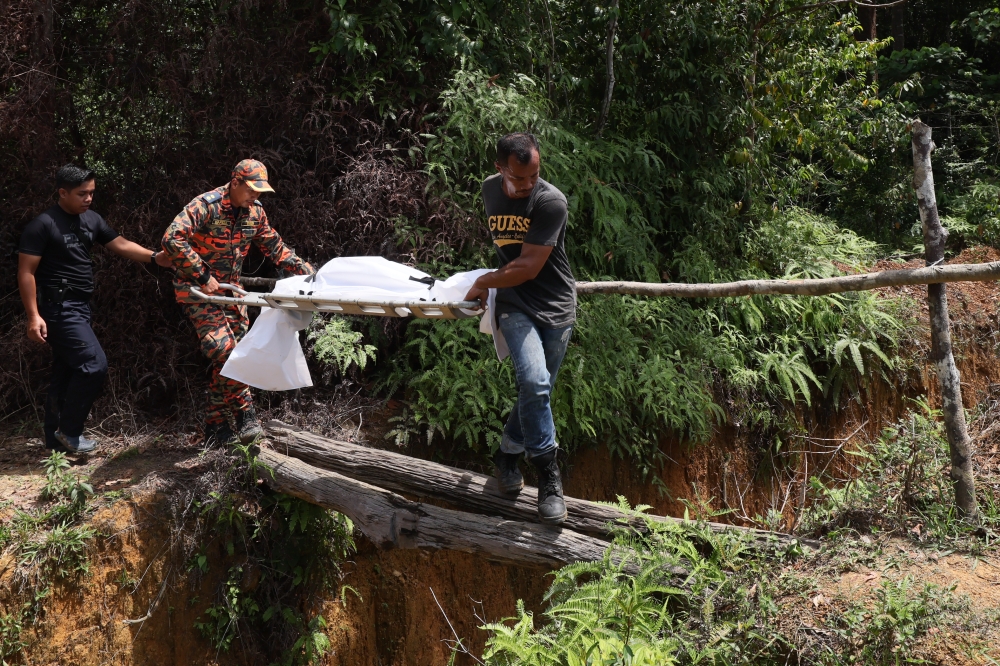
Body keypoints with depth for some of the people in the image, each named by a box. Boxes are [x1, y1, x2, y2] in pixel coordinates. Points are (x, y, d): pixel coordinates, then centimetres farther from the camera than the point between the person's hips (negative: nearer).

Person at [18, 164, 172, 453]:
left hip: (79, 306, 8)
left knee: (66, 371, 13)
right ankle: (68, 431, -1)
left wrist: (155, 257, -8)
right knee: (94, 364, -14)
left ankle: (55, 437, 23)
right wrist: (34, 316, -19)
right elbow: (26, 272, -13)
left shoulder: (91, 220, 9)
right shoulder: (43, 225, -13)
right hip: (58, 308, -8)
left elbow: (121, 245, 9)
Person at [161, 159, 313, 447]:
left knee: (229, 357, 4)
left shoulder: (255, 211, 2)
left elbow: (275, 248, 13)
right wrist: (203, 276, -29)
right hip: (197, 290, -7)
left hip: (229, 290, 7)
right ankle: (245, 415, -9)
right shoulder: (206, 205, -20)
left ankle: (216, 426, 13)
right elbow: (172, 239, -30)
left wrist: (306, 270, 3)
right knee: (224, 349, -20)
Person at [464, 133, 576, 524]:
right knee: (533, 382, -21)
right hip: (515, 305, 1)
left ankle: (508, 453, 31)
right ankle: (548, 477, -13)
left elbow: (528, 267, -18)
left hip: (555, 305, -1)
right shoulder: (490, 190, 2)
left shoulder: (551, 202, -16)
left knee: (537, 390, 5)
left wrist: (485, 283, -6)